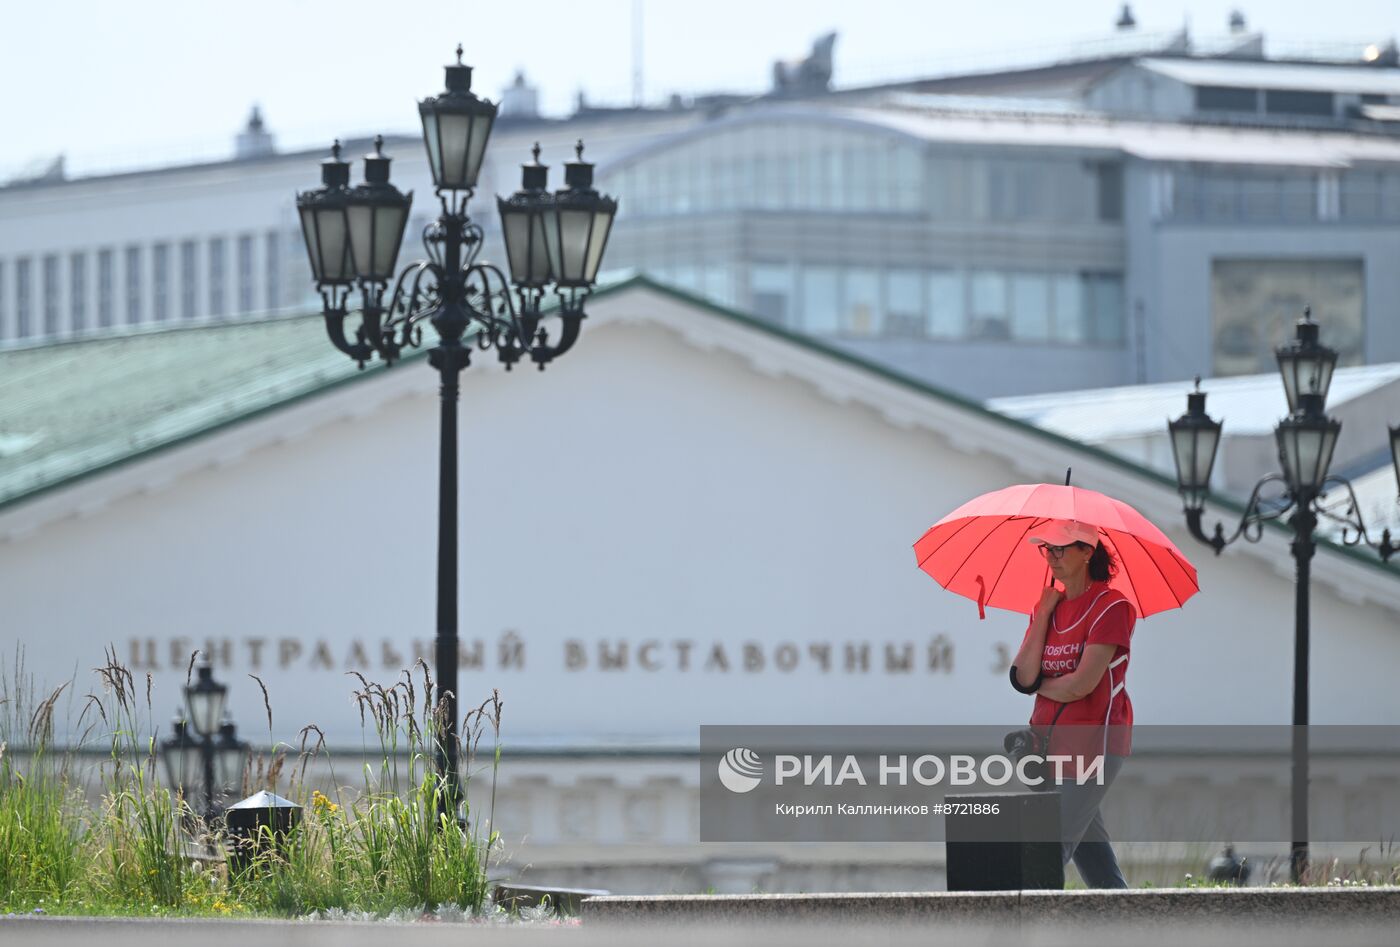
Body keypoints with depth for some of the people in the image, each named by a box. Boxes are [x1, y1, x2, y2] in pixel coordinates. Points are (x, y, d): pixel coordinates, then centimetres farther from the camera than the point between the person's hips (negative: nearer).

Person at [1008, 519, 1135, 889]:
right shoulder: (1048, 606, 12)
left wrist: (1040, 684, 0)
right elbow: (1023, 677, -1)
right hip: (1049, 743, 8)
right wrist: (1044, 612, -3)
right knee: (1093, 859, 9)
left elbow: (1082, 684, -18)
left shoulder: (1111, 607, -10)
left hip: (1091, 743, -8)